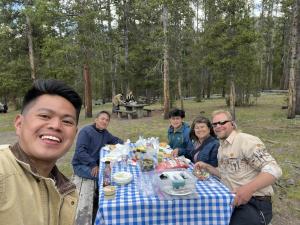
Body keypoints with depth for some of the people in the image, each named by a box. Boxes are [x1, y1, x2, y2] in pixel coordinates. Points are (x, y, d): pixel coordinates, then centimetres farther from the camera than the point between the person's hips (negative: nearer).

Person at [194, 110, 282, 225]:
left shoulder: (246, 141, -15)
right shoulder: (221, 148, 13)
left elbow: (274, 169, -21)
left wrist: (249, 188, -34)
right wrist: (206, 167, 9)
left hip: (254, 203, -7)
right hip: (232, 200, 8)